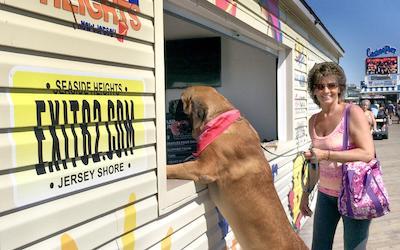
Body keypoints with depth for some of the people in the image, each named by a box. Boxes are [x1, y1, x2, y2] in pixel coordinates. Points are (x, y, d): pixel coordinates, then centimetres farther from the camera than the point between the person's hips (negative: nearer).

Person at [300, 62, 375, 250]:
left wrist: (326, 154, -26)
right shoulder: (313, 121, 6)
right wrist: (305, 194, 17)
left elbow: (368, 153, -20)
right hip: (326, 194, 6)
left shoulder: (352, 112, -12)